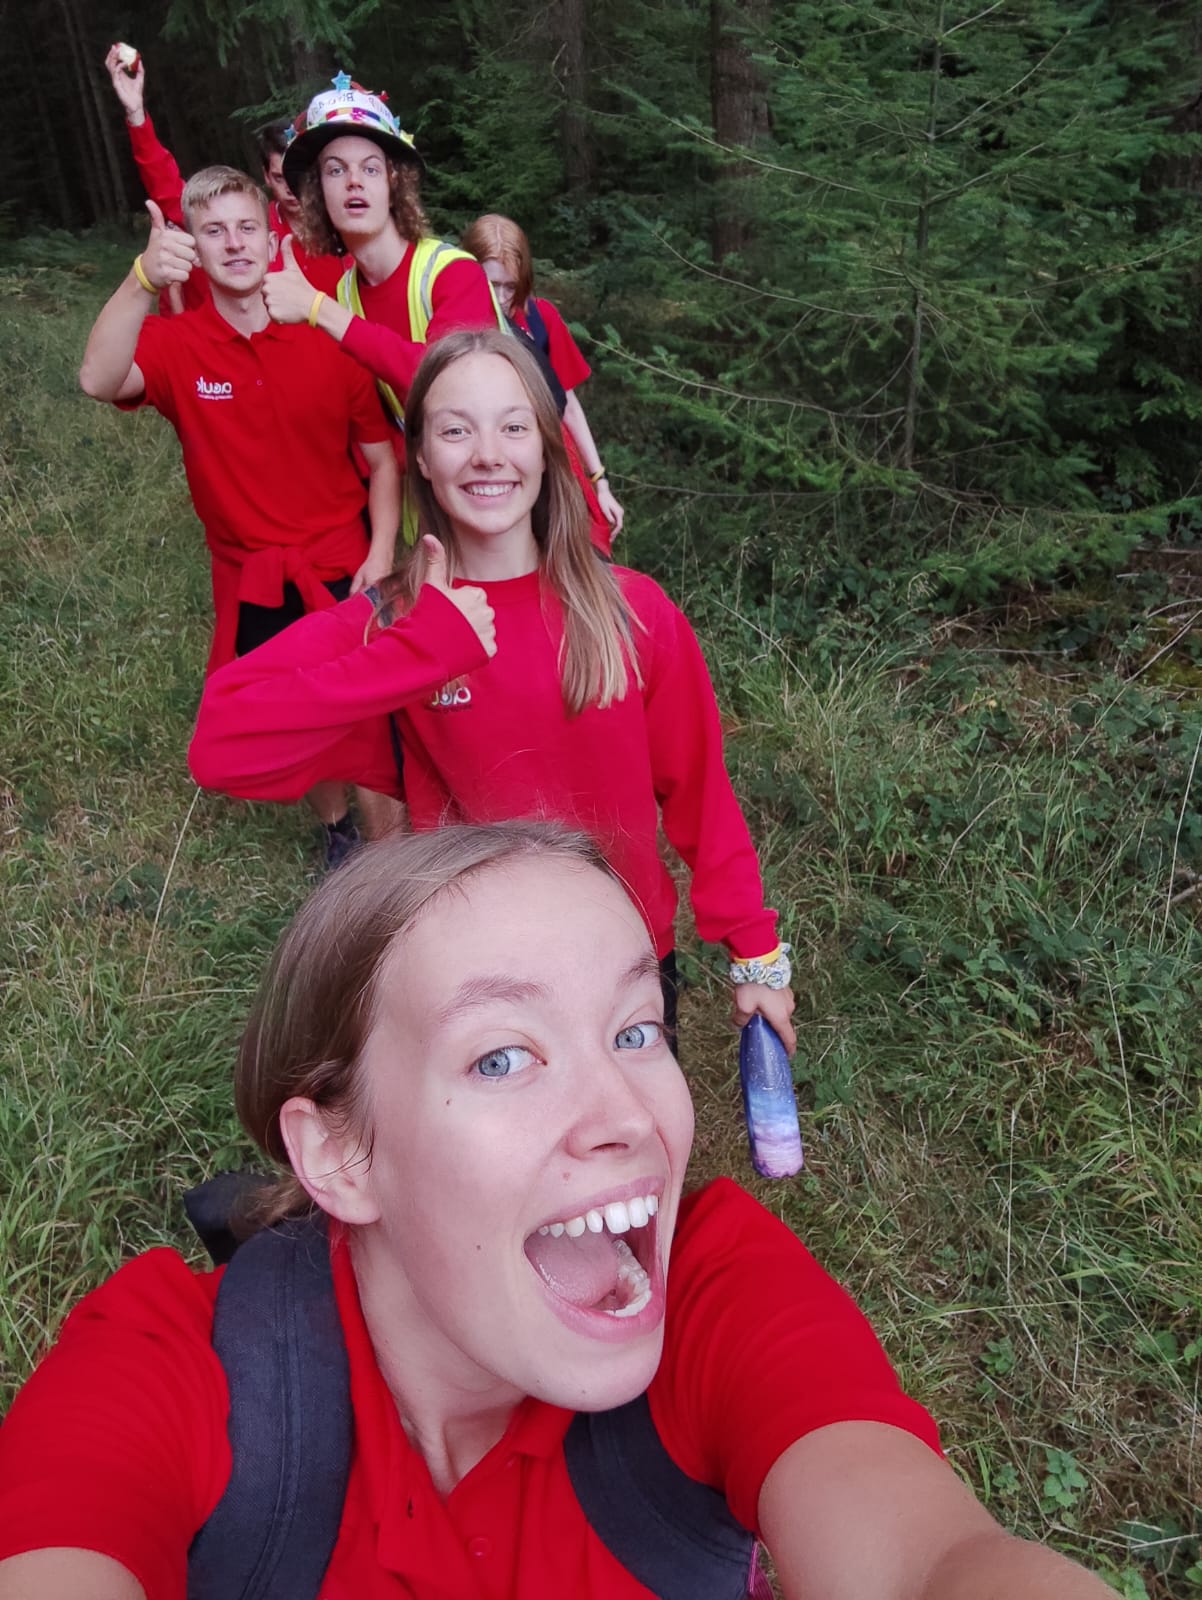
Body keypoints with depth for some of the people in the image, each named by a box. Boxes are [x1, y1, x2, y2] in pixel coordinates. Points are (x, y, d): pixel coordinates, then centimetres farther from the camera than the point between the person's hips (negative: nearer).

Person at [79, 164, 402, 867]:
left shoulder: (330, 340, -7)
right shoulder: (176, 346, -7)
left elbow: (382, 459, -2)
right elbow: (100, 380, -30)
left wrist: (381, 552, -16)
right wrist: (144, 281, -45)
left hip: (345, 569, -1)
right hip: (251, 582, 1)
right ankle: (340, 831, 40)